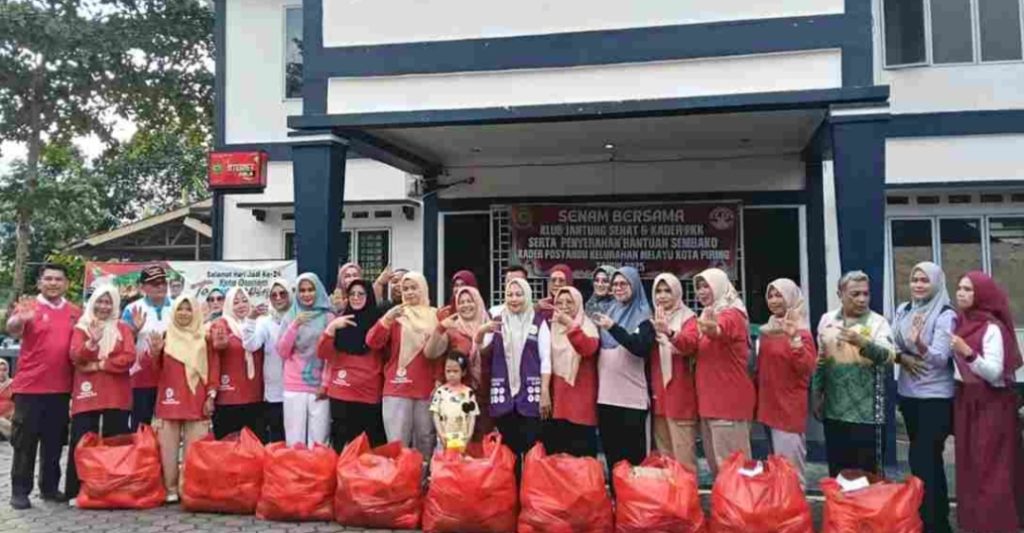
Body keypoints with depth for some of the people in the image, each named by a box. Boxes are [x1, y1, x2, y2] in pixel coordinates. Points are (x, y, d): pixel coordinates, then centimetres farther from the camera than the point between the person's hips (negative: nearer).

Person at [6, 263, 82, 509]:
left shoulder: (76, 312, 8)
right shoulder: (28, 307, -4)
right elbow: (12, 330, -24)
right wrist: (19, 320, -46)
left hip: (61, 388, 4)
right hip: (29, 386, -3)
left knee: (55, 441, 11)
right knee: (25, 441, 4)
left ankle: (50, 487, 22)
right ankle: (20, 491, 13)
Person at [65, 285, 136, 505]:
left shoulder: (123, 328, 9)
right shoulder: (81, 327, 9)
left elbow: (129, 358, -5)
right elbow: (75, 356, -7)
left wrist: (98, 365, -11)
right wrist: (91, 342, -24)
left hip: (116, 394, 0)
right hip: (87, 393, 0)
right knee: (81, 441, -3)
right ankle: (76, 491, 4)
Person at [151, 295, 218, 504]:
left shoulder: (204, 337, 6)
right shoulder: (166, 336, 10)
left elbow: (214, 368, 4)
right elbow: (155, 370, 9)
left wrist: (211, 396, -3)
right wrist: (155, 353, -11)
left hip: (197, 401, -1)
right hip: (170, 400, 2)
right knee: (168, 447, 1)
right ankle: (170, 489, 10)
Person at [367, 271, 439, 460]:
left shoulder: (435, 316, 7)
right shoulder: (395, 315, 6)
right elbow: (372, 342, -5)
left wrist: (440, 379, 2)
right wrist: (387, 319, -19)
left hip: (427, 389, 1)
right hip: (397, 389, -1)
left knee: (425, 443, 9)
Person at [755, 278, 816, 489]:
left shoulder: (801, 332, -11)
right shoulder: (767, 330, 11)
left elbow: (807, 368, -24)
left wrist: (794, 339, -34)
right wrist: (757, 396, 18)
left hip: (790, 406, -8)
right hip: (768, 403, 8)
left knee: (790, 464, -4)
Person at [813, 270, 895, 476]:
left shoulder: (877, 322, -5)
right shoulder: (827, 320, 6)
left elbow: (888, 356, -22)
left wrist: (862, 343, -39)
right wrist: (817, 395, 13)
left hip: (866, 413, -3)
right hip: (833, 411, 4)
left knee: (867, 471, 4)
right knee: (836, 471, 13)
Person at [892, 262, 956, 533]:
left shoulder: (946, 315, -12)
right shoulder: (903, 310, 5)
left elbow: (940, 358, -20)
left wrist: (919, 343, -39)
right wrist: (902, 357, -14)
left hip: (936, 397, -6)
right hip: (908, 393, 6)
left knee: (923, 459, -4)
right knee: (927, 458, 16)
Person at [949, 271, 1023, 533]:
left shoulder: (992, 327, -13)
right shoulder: (961, 323, 9)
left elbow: (994, 372, -19)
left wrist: (968, 353, -31)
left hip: (990, 405, -7)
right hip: (965, 402, 7)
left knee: (990, 469, -2)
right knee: (968, 465, 11)